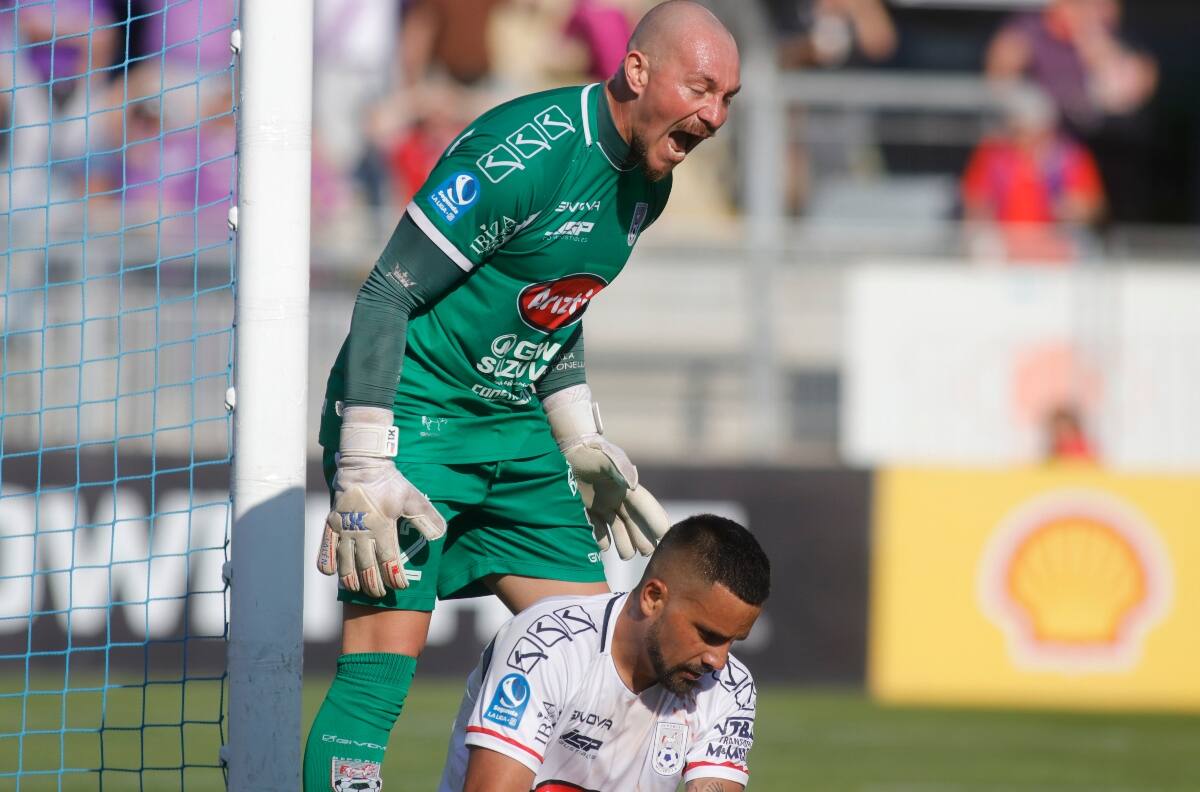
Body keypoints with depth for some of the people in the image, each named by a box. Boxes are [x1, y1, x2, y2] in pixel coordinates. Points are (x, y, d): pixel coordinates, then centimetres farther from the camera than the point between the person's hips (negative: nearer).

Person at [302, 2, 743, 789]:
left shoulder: (648, 181, 6)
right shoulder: (522, 152, -22)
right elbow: (386, 295, -20)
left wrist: (584, 447, 19)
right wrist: (364, 467, -22)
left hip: (517, 430, 9)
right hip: (411, 419, -9)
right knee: (384, 660, -14)